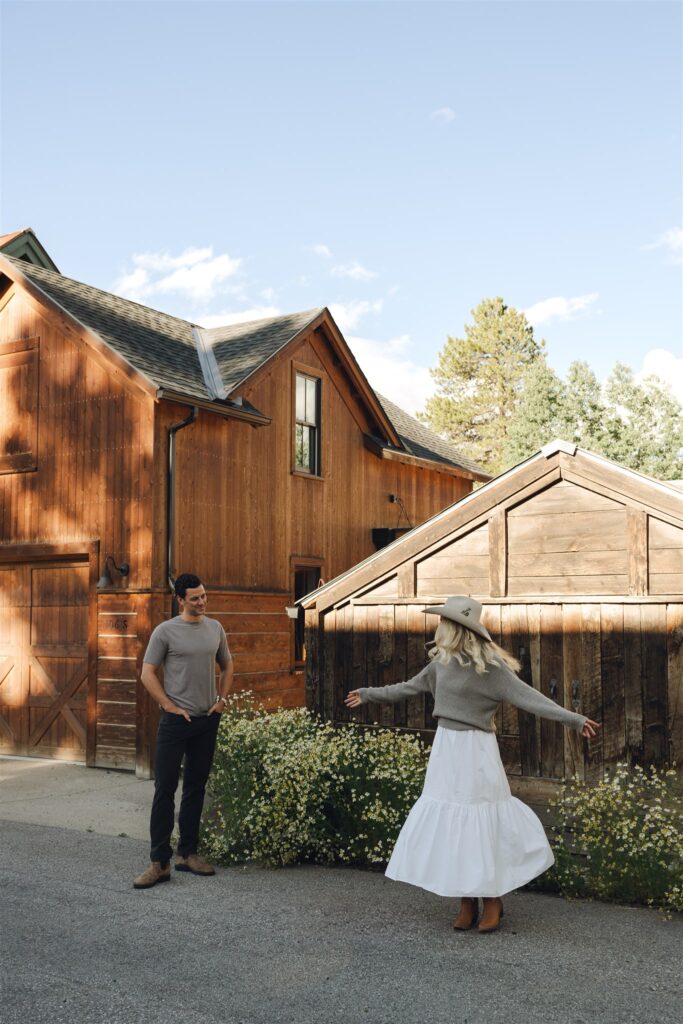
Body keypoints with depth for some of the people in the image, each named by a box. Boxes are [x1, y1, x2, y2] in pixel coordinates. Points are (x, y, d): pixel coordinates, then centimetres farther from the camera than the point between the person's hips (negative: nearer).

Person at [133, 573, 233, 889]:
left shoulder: (215, 628, 7)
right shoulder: (166, 631, -7)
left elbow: (226, 667, 19)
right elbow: (148, 674, -6)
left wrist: (222, 700, 8)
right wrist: (171, 707, -11)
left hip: (208, 720, 5)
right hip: (176, 721, -5)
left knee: (196, 788, 12)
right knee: (165, 789, -3)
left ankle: (187, 854, 22)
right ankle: (159, 862, 2)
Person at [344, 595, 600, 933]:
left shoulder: (489, 666, -14)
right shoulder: (441, 662, 5)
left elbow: (526, 696, -18)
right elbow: (410, 687, 20)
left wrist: (573, 718, -27)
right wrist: (369, 693, 28)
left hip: (474, 749, -6)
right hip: (445, 746, 6)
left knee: (481, 823, 1)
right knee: (448, 822, 8)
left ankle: (493, 899, 20)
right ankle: (467, 901, 21)